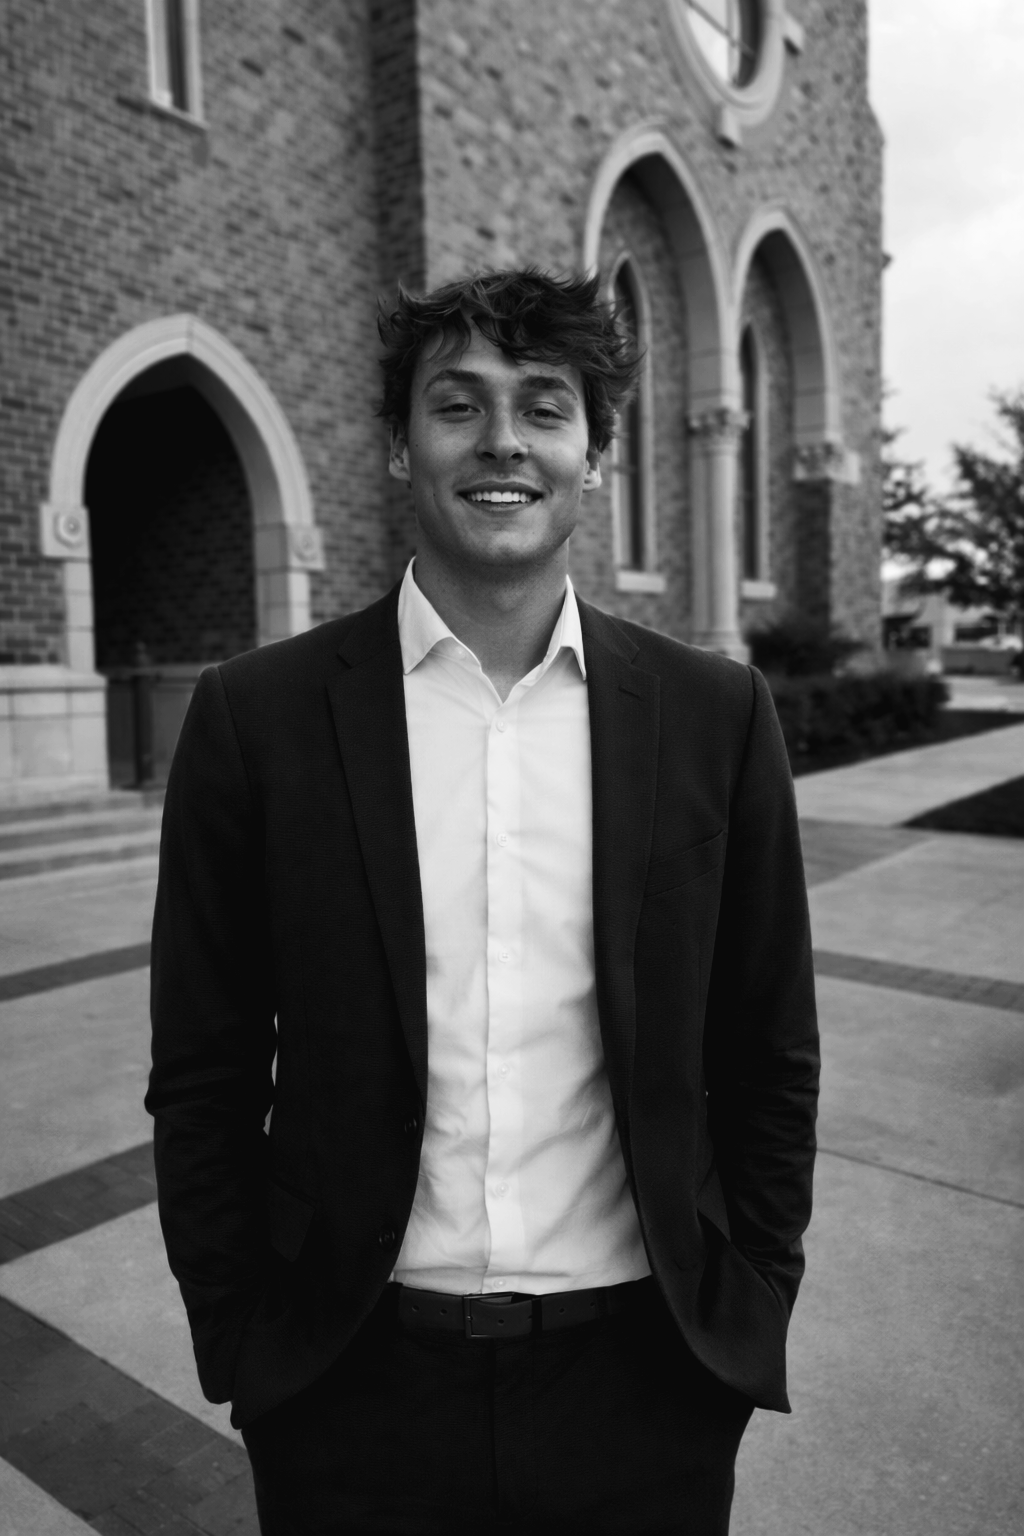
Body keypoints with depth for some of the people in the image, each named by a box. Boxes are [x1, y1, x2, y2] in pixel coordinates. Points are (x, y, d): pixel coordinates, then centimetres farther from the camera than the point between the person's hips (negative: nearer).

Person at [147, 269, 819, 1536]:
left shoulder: (714, 715, -5)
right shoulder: (257, 715, -8)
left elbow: (770, 1061, 2)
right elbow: (203, 1077, -2)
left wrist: (749, 1311, 4)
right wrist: (238, 1347, 0)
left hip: (646, 1376, 1)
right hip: (356, 1382, 0)